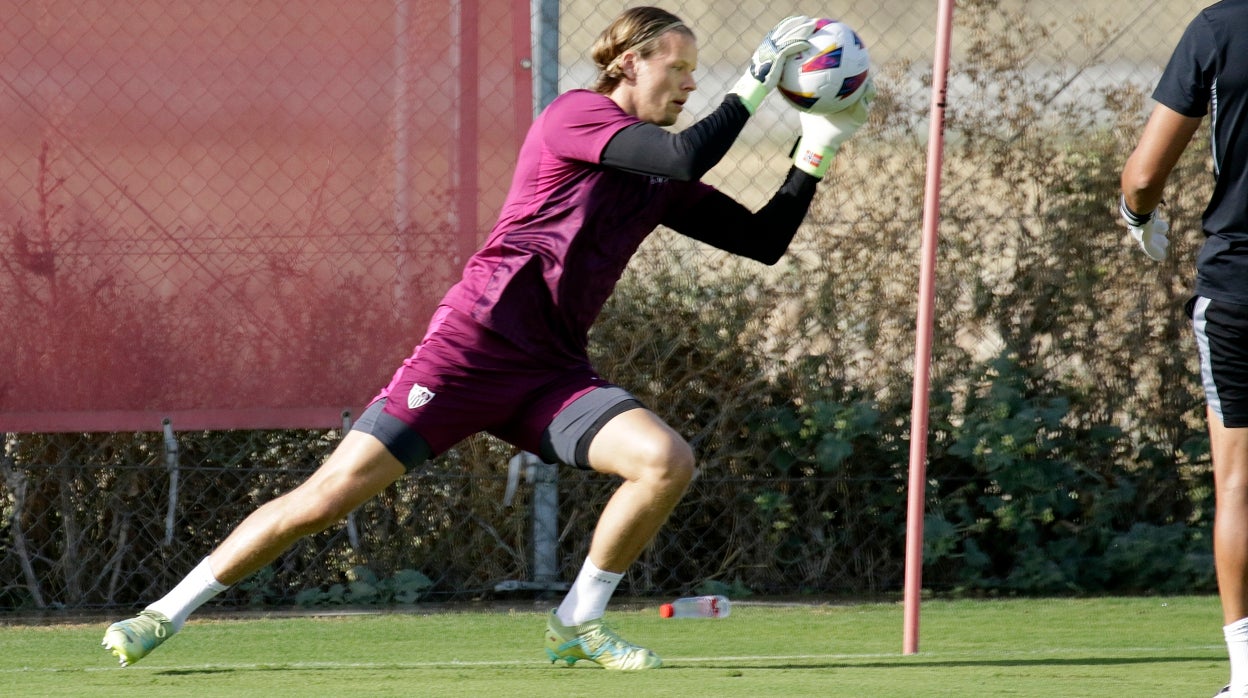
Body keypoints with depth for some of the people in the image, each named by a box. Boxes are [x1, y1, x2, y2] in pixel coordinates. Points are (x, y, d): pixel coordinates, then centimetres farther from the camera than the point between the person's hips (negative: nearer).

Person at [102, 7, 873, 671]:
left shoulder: (662, 181, 15)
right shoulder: (577, 114, -6)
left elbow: (764, 242, 17)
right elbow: (688, 155, -21)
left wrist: (817, 153, 8)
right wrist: (754, 85, -11)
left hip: (552, 372, 7)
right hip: (476, 344, -7)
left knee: (668, 460, -19)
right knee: (333, 493, -10)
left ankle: (579, 623, -1)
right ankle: (167, 613, 2)